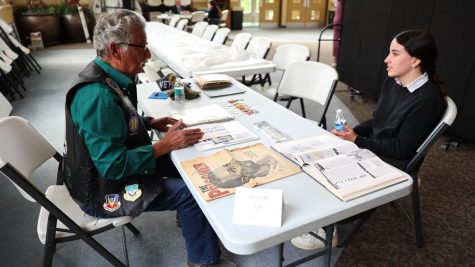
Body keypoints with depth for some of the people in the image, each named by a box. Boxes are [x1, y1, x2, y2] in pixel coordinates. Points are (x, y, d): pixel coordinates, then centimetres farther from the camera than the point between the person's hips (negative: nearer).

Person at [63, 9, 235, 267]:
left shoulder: (107, 75, -3)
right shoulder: (98, 96, -32)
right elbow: (114, 166, -32)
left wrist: (149, 123, -1)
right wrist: (165, 145, -25)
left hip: (107, 168, 9)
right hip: (104, 191, -9)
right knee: (192, 191, -12)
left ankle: (186, 215, 35)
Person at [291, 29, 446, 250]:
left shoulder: (427, 99, -23)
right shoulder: (392, 83, 0)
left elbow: (401, 148, -20)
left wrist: (356, 140, -18)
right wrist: (352, 131, -7)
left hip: (393, 164, -7)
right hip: (372, 148, 7)